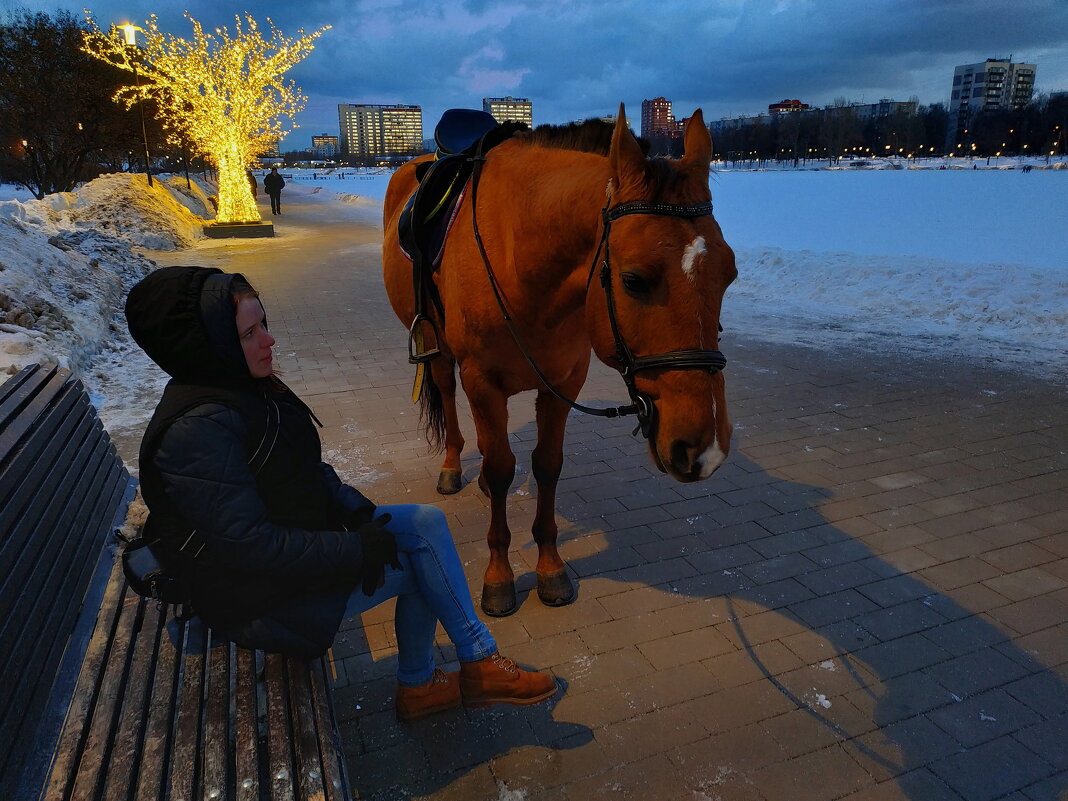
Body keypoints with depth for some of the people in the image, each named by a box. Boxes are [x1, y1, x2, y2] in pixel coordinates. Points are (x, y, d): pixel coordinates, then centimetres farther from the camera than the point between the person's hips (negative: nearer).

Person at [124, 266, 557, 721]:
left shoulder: (244, 387, 0)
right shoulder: (196, 430, -29)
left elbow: (307, 469, 10)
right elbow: (250, 547, -30)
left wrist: (356, 510, -4)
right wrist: (357, 551, -23)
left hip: (301, 528, 9)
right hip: (263, 595, -8)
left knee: (427, 522, 0)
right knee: (418, 564, -5)